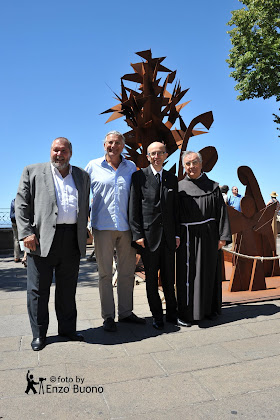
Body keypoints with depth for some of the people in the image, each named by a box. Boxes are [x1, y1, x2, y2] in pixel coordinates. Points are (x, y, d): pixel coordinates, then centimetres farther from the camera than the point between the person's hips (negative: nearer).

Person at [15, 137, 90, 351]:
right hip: (42, 239, -2)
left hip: (72, 240, 3)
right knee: (38, 289, 6)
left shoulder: (82, 176, 15)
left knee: (68, 289, 13)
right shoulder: (32, 172, 7)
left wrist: (83, 235, 8)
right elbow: (22, 205, 1)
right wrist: (26, 233, -10)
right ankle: (39, 334, 22)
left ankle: (68, 328, 28)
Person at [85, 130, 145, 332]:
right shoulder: (93, 166, 5)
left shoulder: (131, 167, 10)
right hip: (103, 225, -2)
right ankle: (108, 316, 15)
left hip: (126, 226, 3)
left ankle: (125, 312, 23)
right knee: (105, 273, 3)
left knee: (127, 272, 9)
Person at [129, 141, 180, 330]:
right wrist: (137, 234, -10)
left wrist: (177, 234, 6)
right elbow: (134, 208, -4)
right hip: (148, 235, -3)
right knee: (151, 279, 8)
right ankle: (157, 316, 22)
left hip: (168, 235, 3)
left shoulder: (172, 179, 11)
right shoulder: (139, 177, 0)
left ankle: (172, 314, 28)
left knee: (169, 278, 12)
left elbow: (176, 208, 12)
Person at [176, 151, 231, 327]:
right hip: (187, 238, -1)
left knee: (209, 272, 10)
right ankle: (186, 313, 11)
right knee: (188, 274, 1)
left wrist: (223, 236, -5)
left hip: (208, 237, 1)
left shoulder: (213, 187, 6)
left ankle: (209, 309, 27)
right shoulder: (179, 187, 4)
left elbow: (222, 213, 2)